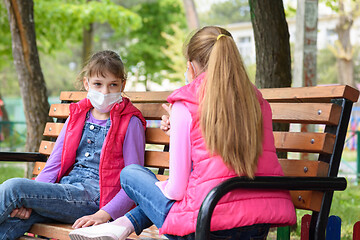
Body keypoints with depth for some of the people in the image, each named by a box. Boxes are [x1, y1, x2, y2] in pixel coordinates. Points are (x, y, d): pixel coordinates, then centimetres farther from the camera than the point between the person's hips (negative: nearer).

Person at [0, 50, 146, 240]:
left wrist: (104, 215, -19)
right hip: (66, 187, 5)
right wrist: (29, 200, -5)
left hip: (94, 195, -5)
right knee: (17, 218, -28)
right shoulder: (77, 116, 18)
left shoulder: (130, 122, 1)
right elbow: (54, 164, 13)